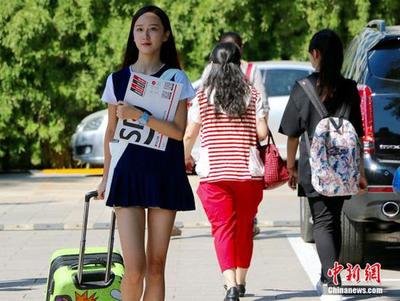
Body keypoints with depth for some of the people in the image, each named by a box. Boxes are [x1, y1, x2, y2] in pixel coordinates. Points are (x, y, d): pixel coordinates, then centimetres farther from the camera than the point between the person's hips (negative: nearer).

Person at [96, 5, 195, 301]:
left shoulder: (176, 79, 1)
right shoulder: (117, 80, 6)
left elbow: (178, 131, -8)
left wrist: (138, 116, -18)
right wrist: (106, 176, 18)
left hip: (165, 176, 0)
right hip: (128, 174, 0)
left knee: (156, 265, 4)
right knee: (134, 267, -11)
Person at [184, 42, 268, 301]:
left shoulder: (202, 96, 0)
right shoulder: (253, 95, 2)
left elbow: (190, 134, 2)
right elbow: (262, 133, -4)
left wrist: (186, 156, 21)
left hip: (213, 173, -1)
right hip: (249, 172, 2)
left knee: (223, 229, -4)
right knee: (245, 227, 16)